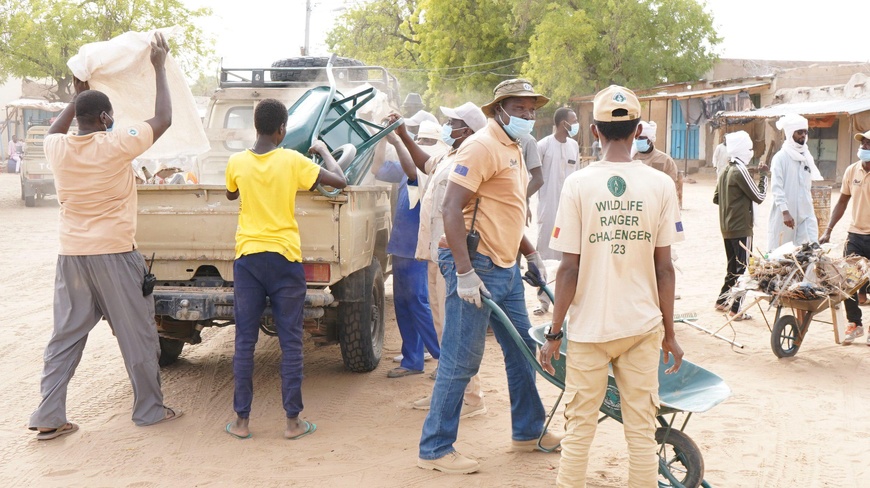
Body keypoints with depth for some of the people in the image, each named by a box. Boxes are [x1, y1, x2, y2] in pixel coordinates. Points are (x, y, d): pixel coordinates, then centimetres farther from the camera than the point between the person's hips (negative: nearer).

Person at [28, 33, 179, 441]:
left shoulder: (58, 149, 1)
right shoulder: (115, 146, -13)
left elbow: (53, 132, 28)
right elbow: (163, 119, -2)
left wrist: (77, 96, 31)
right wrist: (159, 69, 6)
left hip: (71, 255, 5)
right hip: (113, 255, -5)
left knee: (66, 337, 11)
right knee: (137, 336, 8)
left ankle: (48, 417, 9)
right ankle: (149, 410, 18)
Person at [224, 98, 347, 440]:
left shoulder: (237, 163, 0)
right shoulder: (293, 161, -8)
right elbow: (339, 181, -3)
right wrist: (323, 151, 11)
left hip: (247, 258, 2)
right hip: (285, 258, -2)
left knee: (245, 341, 8)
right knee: (290, 342, 5)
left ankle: (241, 421, 11)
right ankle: (293, 421, 8)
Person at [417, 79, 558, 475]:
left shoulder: (513, 151, 17)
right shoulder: (482, 146, -14)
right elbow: (451, 209, -21)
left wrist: (530, 254, 21)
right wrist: (464, 272, -25)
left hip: (505, 267, 10)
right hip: (475, 266, -10)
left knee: (522, 350, 18)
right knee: (461, 361, -4)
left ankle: (528, 431, 33)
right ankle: (435, 449, 6)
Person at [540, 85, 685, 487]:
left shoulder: (579, 183, -7)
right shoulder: (660, 185, -3)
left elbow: (569, 268, -8)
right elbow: (664, 267, -1)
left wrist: (554, 333, 1)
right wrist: (669, 333, 9)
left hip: (589, 327, -1)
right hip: (642, 326, 2)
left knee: (578, 429, 8)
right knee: (641, 431, 9)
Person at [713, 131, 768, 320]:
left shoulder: (724, 171, 9)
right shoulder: (740, 171, -17)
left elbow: (716, 198, 15)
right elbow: (759, 196, -12)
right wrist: (763, 175, -1)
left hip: (727, 228, 9)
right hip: (741, 228, -9)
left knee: (733, 267, 19)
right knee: (742, 268, -2)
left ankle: (722, 301, 27)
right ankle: (736, 309, 0)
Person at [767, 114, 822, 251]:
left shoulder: (807, 157, 12)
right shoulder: (780, 157, -8)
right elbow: (776, 188, -15)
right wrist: (785, 212, -23)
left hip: (806, 213, 6)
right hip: (785, 214, -6)